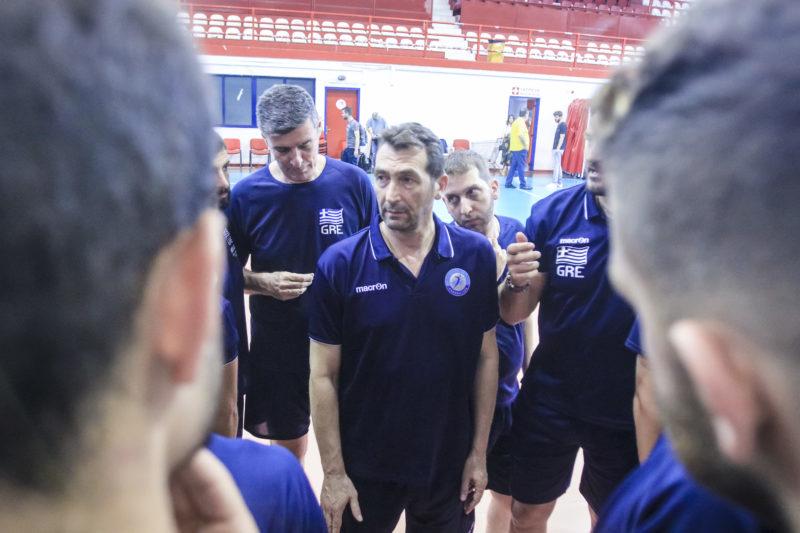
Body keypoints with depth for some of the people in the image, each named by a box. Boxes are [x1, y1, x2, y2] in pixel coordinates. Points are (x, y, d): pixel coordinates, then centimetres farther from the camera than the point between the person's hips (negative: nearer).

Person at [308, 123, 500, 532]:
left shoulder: (476, 255, -11)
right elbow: (324, 376, -8)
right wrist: (333, 472, -6)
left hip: (449, 464, 2)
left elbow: (486, 357, -2)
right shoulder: (339, 265, -14)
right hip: (364, 467, -1)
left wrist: (479, 452, 1)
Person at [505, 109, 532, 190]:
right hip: (521, 148, -9)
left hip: (514, 147, 9)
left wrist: (510, 147, 22)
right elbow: (520, 135, -26)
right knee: (521, 167, -6)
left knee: (513, 166, 10)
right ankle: (523, 185, -3)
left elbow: (512, 135, 20)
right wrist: (525, 145, -18)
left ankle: (508, 183, 10)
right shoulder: (521, 122, -13)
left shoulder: (516, 122, 16)